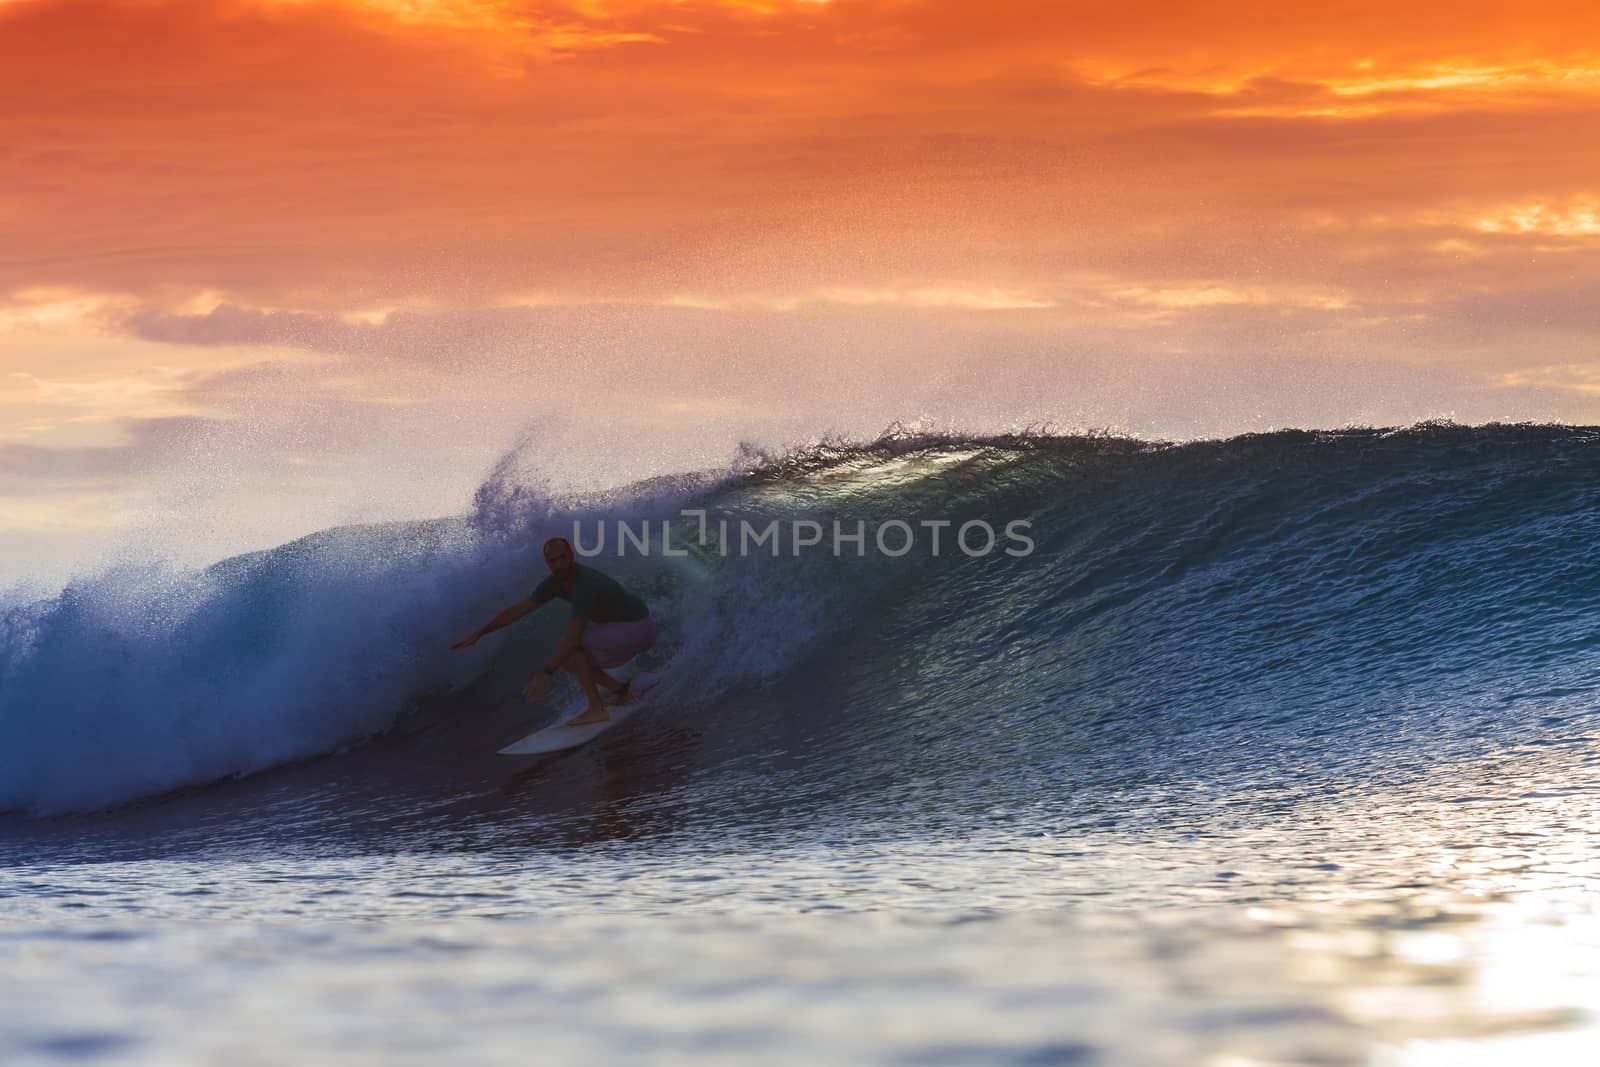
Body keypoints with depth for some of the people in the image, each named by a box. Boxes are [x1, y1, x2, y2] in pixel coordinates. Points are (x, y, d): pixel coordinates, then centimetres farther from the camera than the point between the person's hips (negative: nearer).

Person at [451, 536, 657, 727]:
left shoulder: (585, 585, -31)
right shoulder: (556, 582, -4)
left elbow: (574, 636, -38)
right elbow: (519, 609, 2)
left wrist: (546, 674, -40)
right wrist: (478, 633, -1)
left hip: (637, 630, -9)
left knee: (572, 647, -23)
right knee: (566, 660, 8)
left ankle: (596, 709, -22)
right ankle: (621, 691, 15)